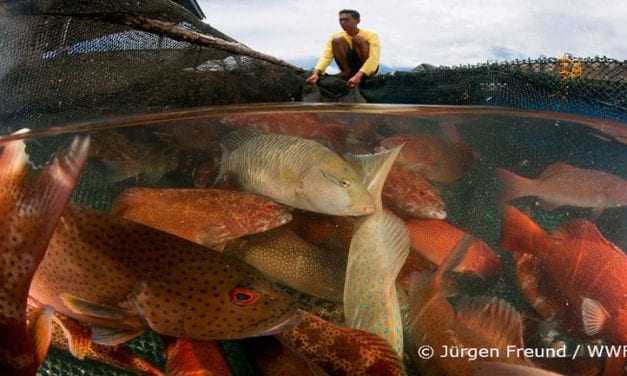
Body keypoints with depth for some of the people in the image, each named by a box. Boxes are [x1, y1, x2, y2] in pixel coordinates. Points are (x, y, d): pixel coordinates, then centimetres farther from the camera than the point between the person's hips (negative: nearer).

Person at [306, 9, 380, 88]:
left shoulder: (371, 35, -17)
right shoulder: (336, 36, -7)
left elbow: (374, 59, -32)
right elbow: (326, 56, -20)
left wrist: (358, 76, -49)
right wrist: (316, 73, -41)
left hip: (367, 67, -3)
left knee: (359, 39, -28)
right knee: (336, 40, -21)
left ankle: (367, 76, -18)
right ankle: (347, 72, -13)